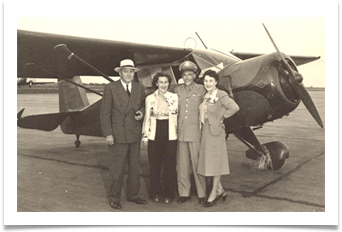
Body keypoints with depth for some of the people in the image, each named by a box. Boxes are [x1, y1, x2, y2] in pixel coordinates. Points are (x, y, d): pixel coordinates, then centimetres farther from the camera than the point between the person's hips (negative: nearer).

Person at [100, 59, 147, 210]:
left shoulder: (140, 88, 9)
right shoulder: (111, 88, -4)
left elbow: (143, 105, 21)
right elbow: (104, 112, -6)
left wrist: (141, 112, -3)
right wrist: (107, 134, -12)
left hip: (135, 134, 5)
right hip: (117, 134, -4)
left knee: (135, 168, 13)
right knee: (117, 169, 2)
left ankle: (132, 195, 29)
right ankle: (114, 198, 19)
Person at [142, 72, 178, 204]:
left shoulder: (174, 97, 4)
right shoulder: (150, 98, 4)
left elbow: (177, 116, 8)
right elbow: (147, 118, 7)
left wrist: (178, 132, 4)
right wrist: (145, 135, 4)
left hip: (170, 135, 0)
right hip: (154, 134, 0)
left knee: (169, 165, 4)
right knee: (154, 165, 6)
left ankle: (168, 194, 18)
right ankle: (155, 193, 20)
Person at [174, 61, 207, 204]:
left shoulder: (201, 90, 3)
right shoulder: (177, 90, 11)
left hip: (195, 131, -3)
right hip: (180, 132, 3)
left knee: (197, 162, 0)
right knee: (182, 163, 7)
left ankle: (201, 194, 12)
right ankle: (184, 193, 19)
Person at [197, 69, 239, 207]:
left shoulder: (221, 95, -10)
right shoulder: (205, 96, 12)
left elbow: (235, 107, -21)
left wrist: (221, 117, -11)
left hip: (215, 131, -8)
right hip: (205, 131, 8)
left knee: (216, 162, 2)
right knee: (208, 161, 11)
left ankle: (214, 194, 14)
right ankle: (220, 190, 25)